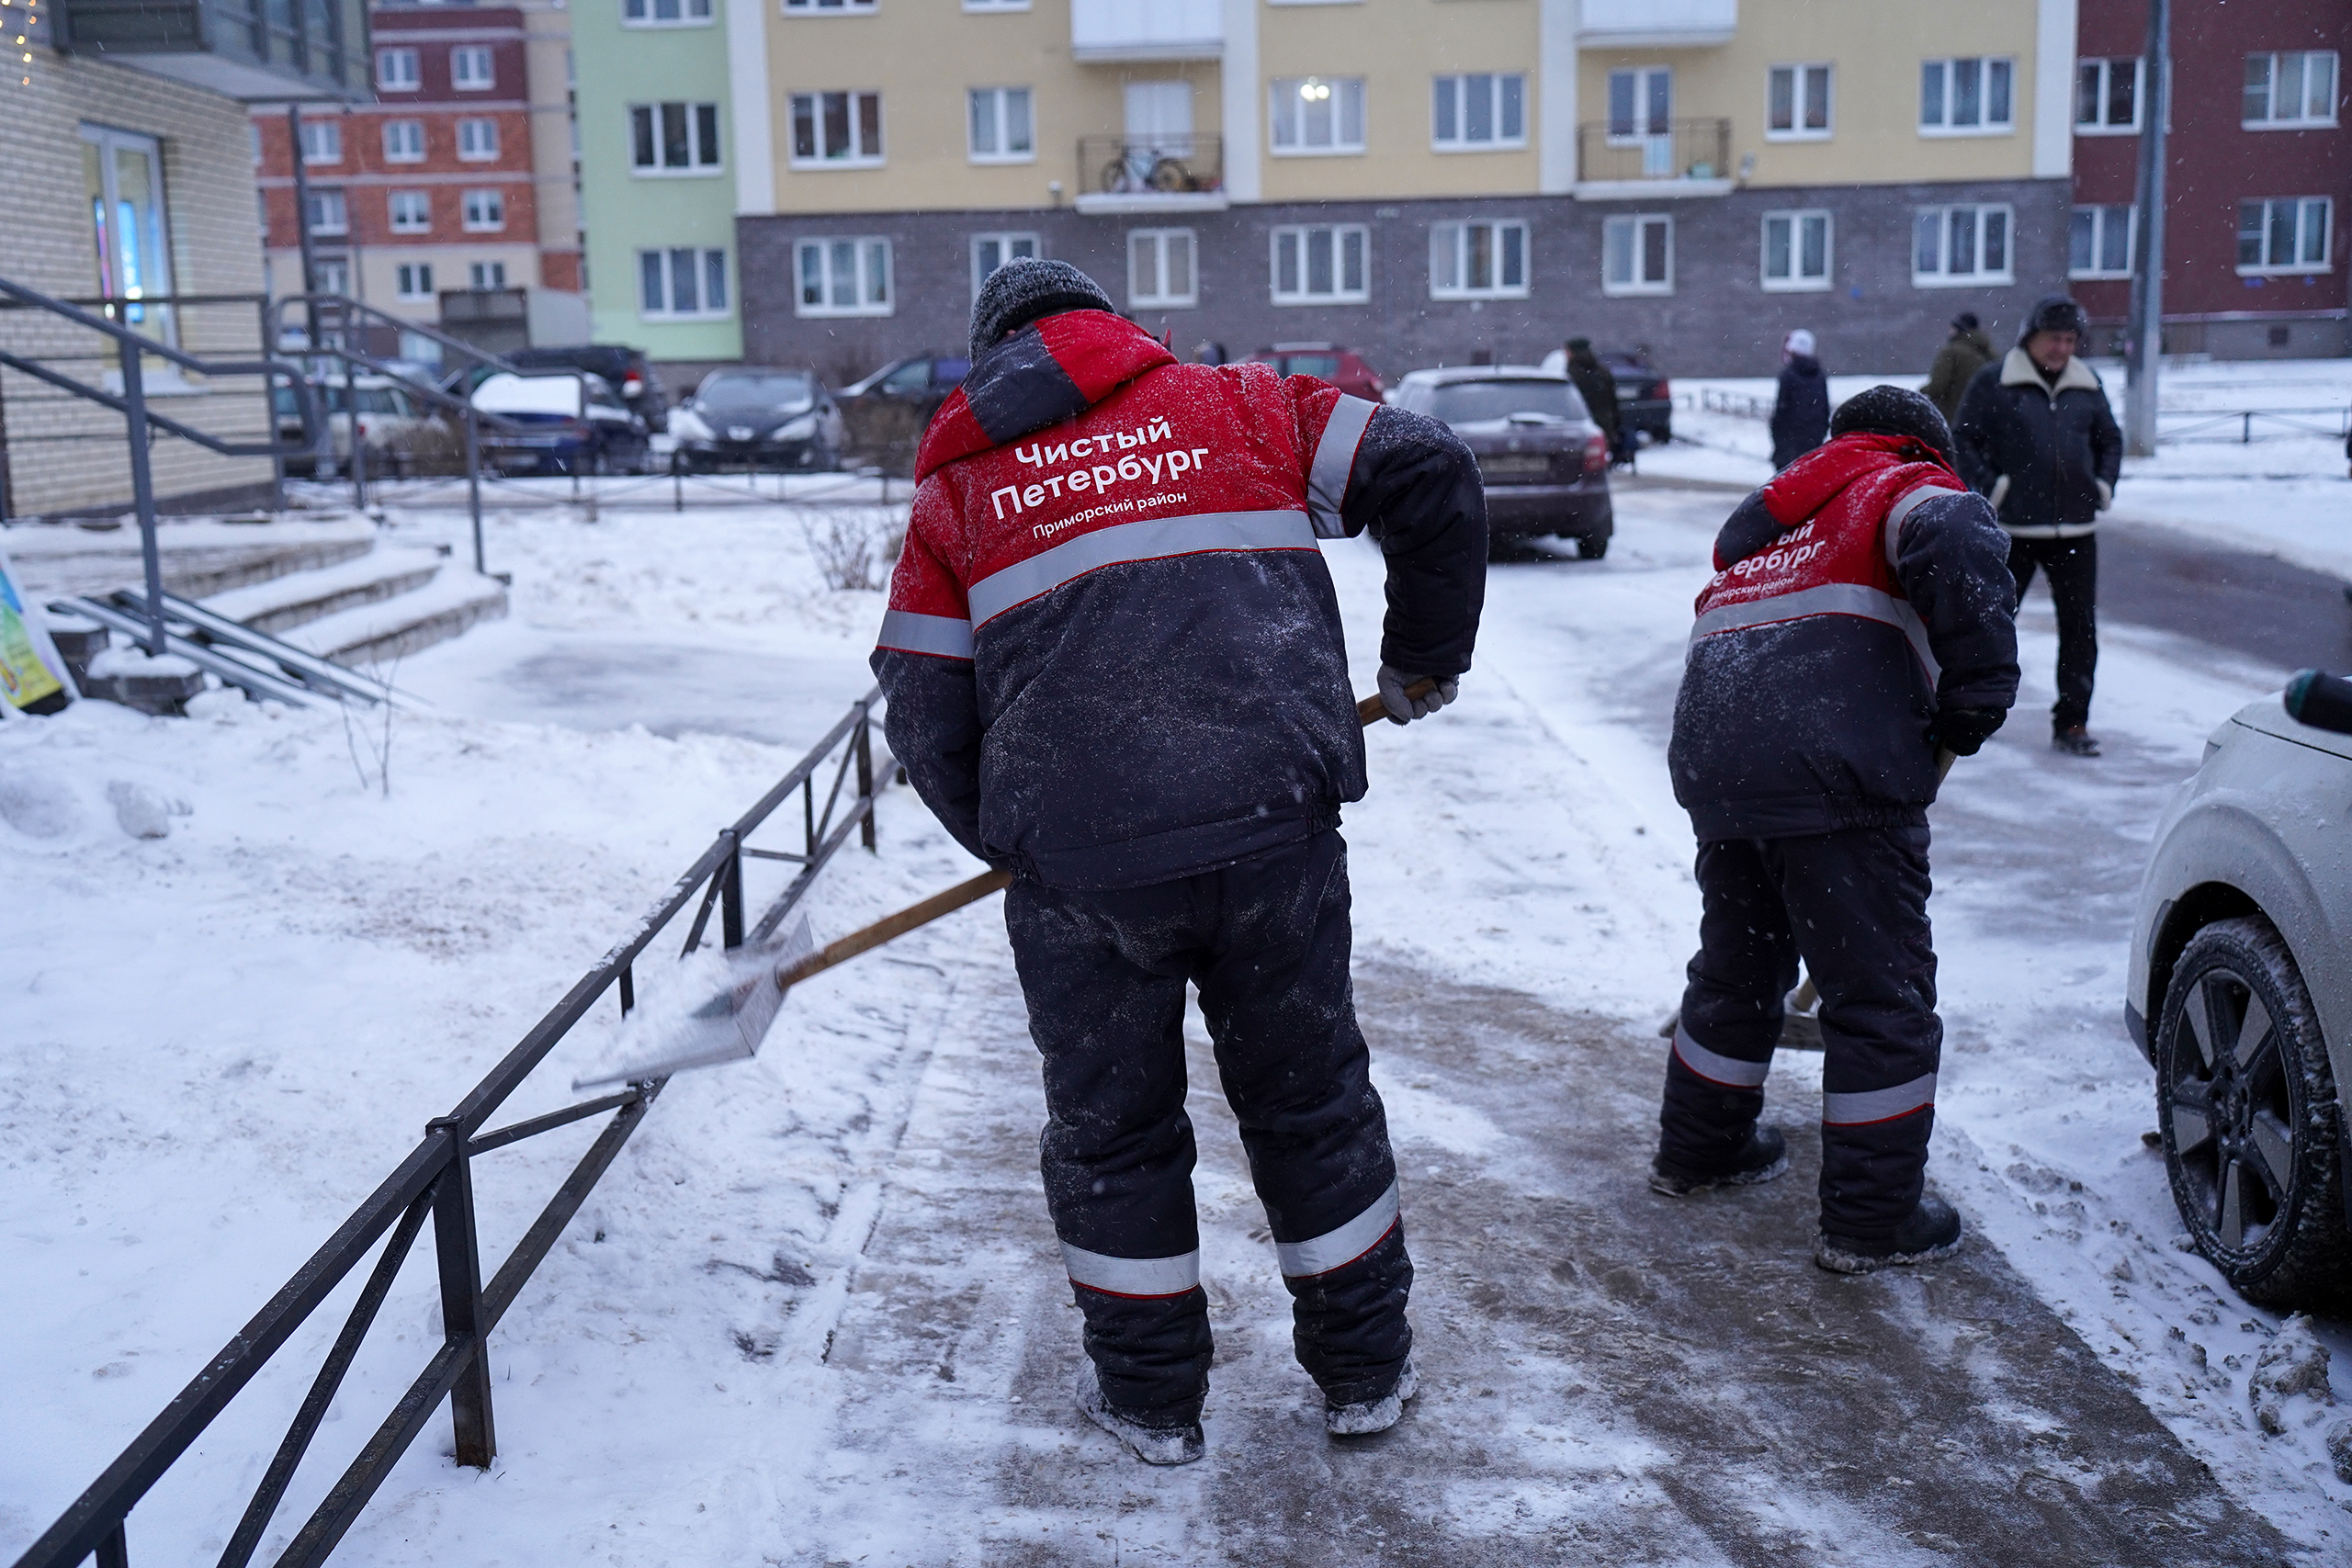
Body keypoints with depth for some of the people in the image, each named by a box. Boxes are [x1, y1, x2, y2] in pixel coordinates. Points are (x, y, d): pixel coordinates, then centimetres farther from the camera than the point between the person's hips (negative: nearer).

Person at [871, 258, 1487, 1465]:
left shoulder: (955, 484, 15)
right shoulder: (1236, 405, 15)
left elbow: (927, 721, 10)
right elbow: (1427, 472, 8)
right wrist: (1425, 658, 20)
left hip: (1077, 861, 0)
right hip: (1272, 825, 1)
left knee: (1109, 1127, 18)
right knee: (1310, 1096, 18)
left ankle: (1149, 1396, 31)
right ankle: (1364, 1368, 32)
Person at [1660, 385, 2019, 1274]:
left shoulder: (1766, 519, 31)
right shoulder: (1911, 487, 9)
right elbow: (1955, 541, -17)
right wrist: (1977, 695, -10)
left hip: (1712, 760, 7)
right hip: (1836, 774, -7)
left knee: (1738, 965, 25)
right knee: (1883, 998, 5)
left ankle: (1697, 1149, 40)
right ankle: (1873, 1219, 12)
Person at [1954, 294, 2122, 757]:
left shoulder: (2088, 385, 12)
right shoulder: (1994, 383, -2)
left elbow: (2111, 440, 23)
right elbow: (1964, 439, -3)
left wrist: (2104, 484, 9)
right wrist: (1990, 485, -12)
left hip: (2075, 528, 4)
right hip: (2012, 528, -4)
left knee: (2081, 627, 2)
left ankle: (2072, 723, 9)